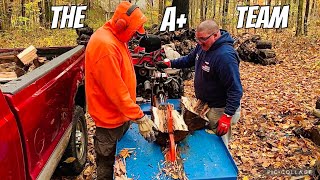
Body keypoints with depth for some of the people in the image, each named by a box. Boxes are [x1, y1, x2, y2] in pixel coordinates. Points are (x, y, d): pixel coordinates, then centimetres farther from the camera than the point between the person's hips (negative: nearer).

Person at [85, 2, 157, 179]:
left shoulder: (115, 38, 3)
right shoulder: (105, 45, -29)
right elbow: (115, 90, -30)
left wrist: (132, 101, 15)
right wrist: (140, 118, -26)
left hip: (121, 110, 9)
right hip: (111, 115, -9)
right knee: (108, 164, 12)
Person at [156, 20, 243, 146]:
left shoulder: (225, 56, -30)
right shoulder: (203, 46, -3)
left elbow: (235, 90, -29)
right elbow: (189, 59, 17)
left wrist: (227, 116, -30)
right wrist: (170, 63, 6)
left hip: (218, 109, -8)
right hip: (203, 103, 9)